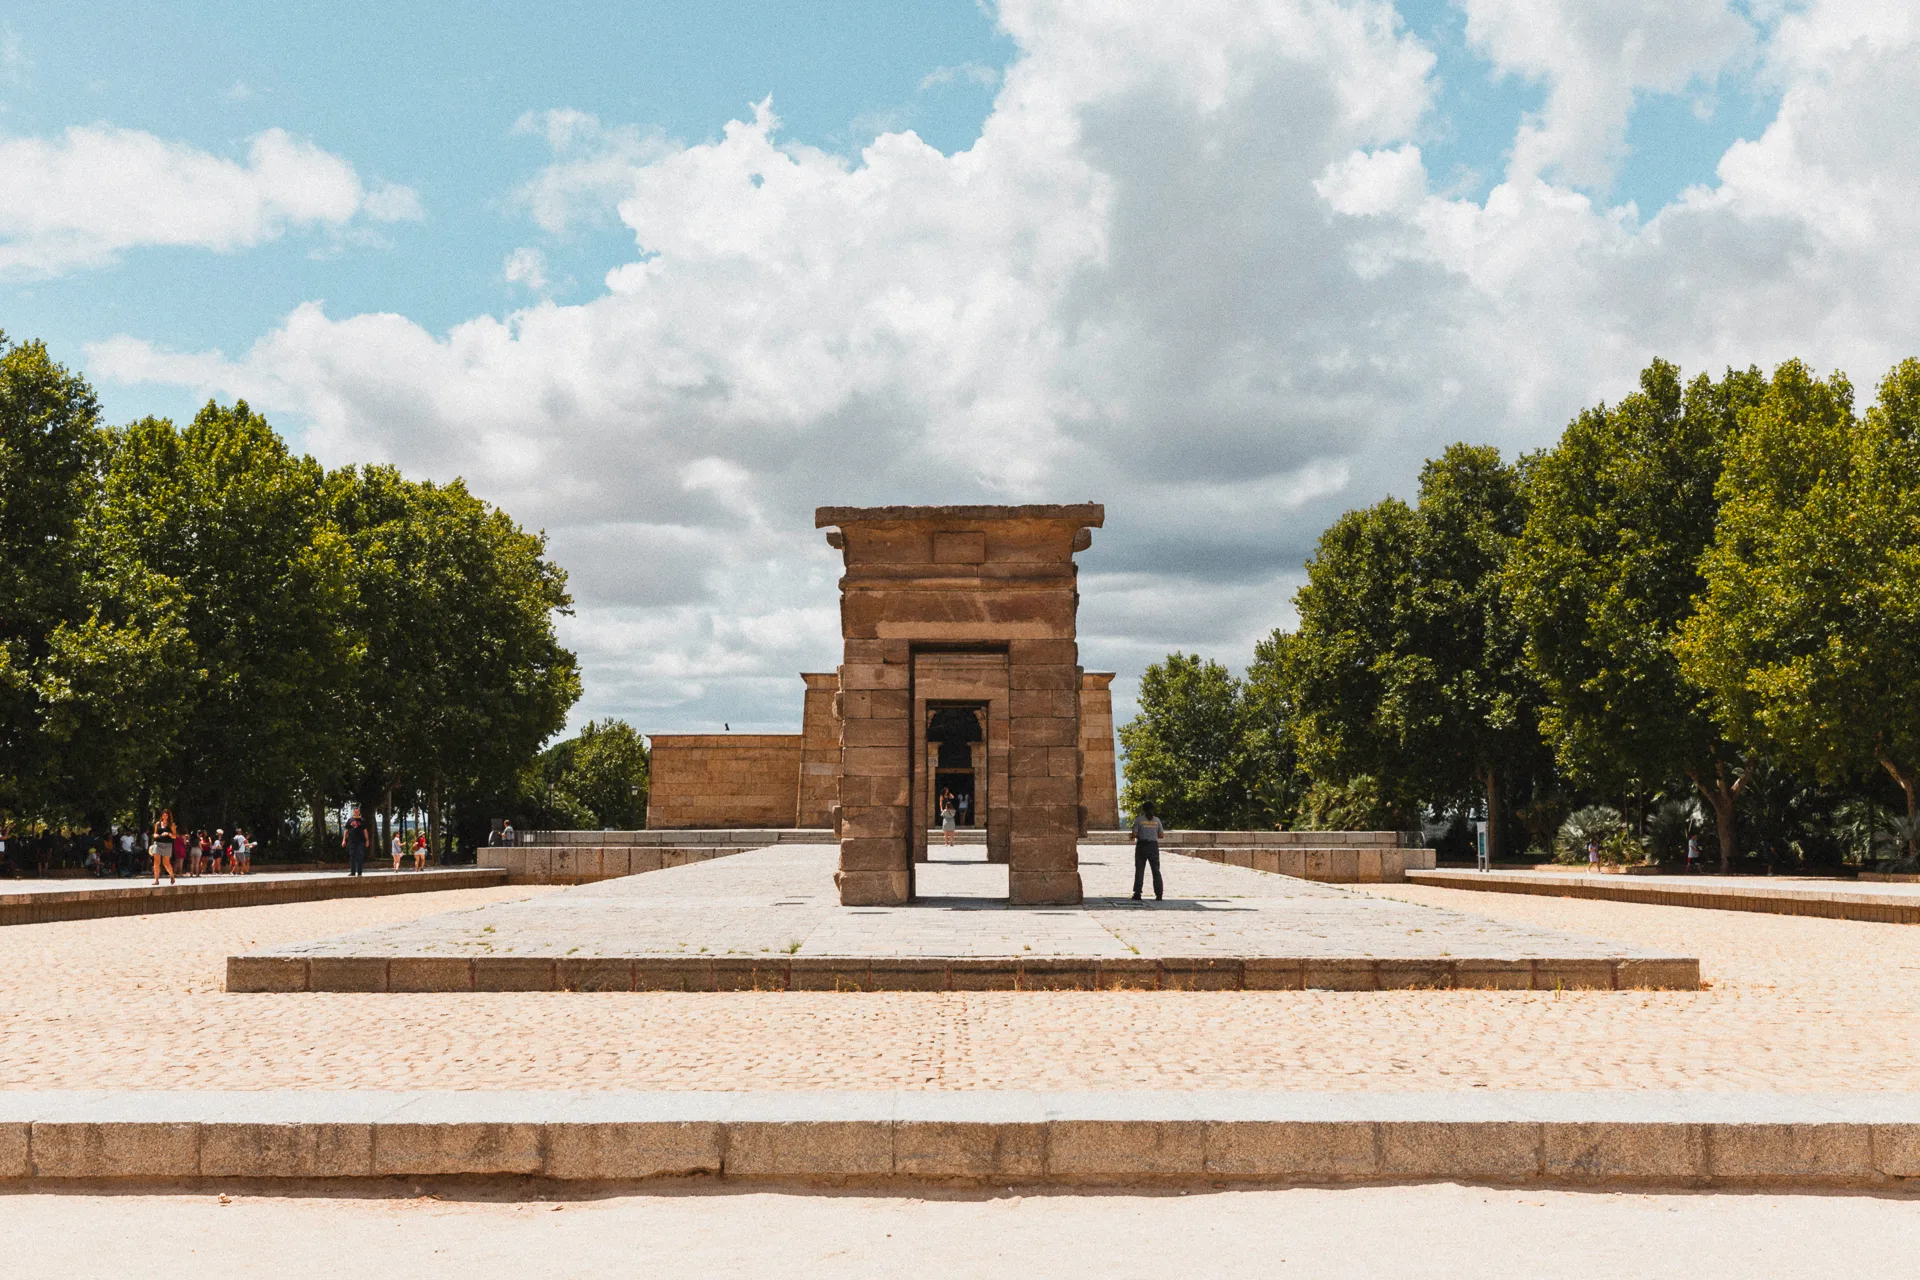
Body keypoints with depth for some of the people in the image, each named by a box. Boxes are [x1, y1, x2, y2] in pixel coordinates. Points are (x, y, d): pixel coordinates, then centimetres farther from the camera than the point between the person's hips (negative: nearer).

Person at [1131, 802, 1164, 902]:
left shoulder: (1139, 819, -4)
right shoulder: (1156, 820, 5)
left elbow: (1134, 834, -8)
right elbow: (1161, 835, 6)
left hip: (1142, 845, -2)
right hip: (1153, 846, 2)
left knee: (1139, 870, 4)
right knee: (1156, 871, 7)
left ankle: (1137, 894, 0)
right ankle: (1159, 894, 1)